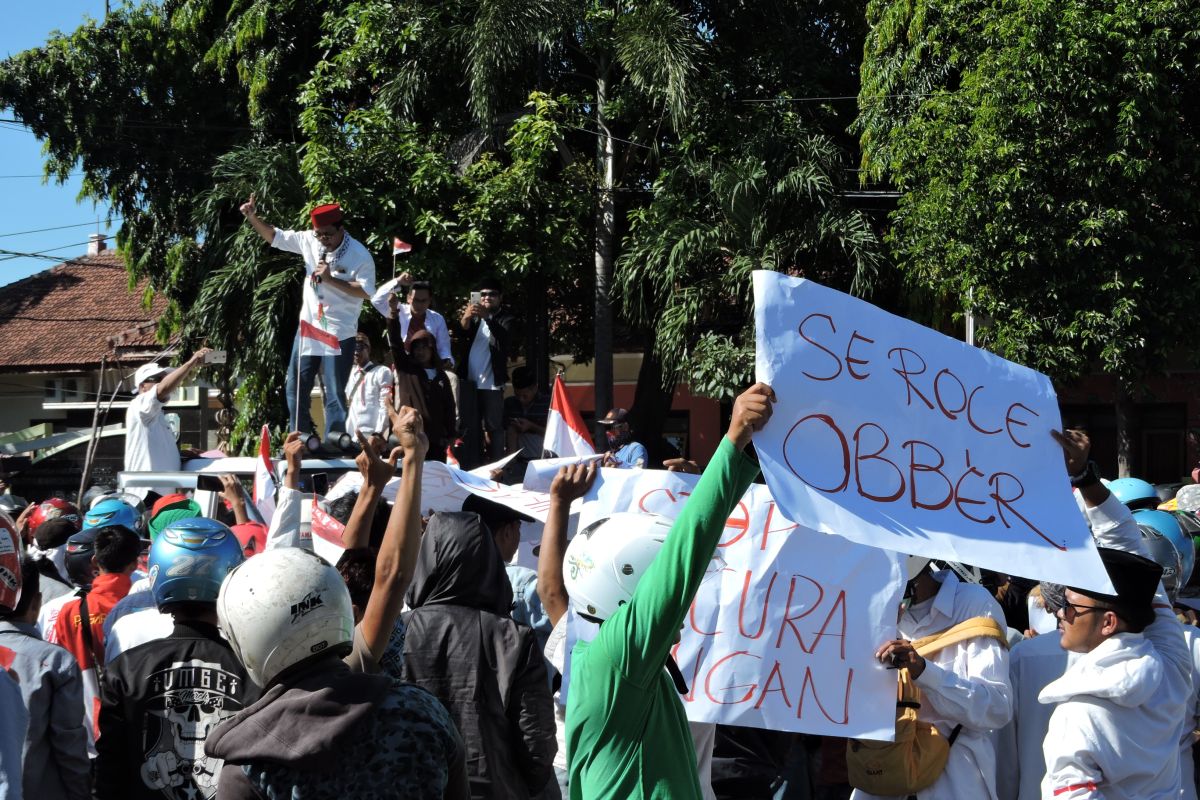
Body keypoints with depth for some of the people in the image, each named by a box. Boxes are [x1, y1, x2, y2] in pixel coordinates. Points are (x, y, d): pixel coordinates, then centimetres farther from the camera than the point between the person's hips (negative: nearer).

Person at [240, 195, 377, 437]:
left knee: (334, 393, -4)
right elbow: (275, 236, 11)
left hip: (338, 334, -6)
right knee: (296, 387, 10)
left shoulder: (360, 256, -14)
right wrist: (253, 218, -3)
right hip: (308, 327, 6)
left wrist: (331, 280, -21)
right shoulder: (309, 240, 1)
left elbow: (367, 292, -18)